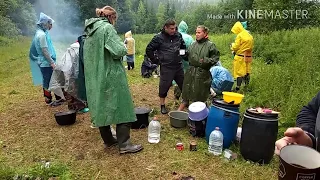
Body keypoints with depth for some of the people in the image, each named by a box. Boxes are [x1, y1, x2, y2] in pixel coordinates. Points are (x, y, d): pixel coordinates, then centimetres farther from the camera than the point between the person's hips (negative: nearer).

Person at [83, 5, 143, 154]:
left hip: (95, 78, 9)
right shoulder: (107, 28, -11)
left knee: (101, 108, 14)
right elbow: (119, 51, -21)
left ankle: (108, 140, 25)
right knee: (121, 108, -1)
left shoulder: (90, 30, 14)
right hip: (111, 76, -8)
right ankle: (124, 144, 2)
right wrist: (123, 47, 1)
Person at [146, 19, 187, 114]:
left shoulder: (178, 35, 6)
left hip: (178, 66, 5)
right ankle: (162, 105, 21)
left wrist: (184, 54, 12)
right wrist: (155, 60, -3)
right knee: (164, 86, 2)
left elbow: (183, 46, 26)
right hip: (166, 67, -4)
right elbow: (149, 50, -3)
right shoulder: (159, 38, -8)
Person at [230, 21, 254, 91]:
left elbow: (236, 47, -11)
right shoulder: (250, 36, 10)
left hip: (240, 57, -7)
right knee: (247, 72, 13)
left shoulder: (239, 36, -13)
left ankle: (238, 87, -3)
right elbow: (251, 47, 14)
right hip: (248, 56, 7)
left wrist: (232, 45, 9)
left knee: (239, 72, -3)